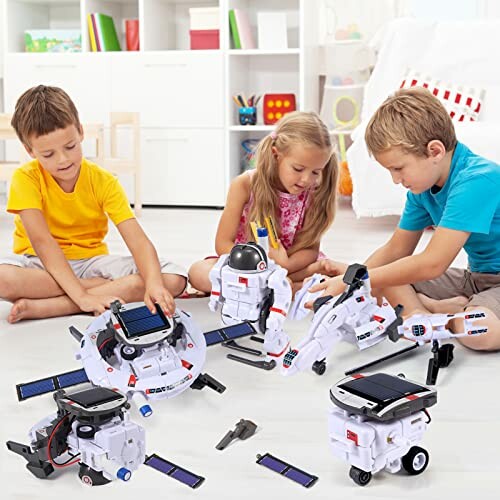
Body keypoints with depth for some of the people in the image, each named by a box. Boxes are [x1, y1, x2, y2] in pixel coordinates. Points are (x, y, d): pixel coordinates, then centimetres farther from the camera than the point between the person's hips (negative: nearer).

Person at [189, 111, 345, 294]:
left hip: (289, 264, 1)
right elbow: (223, 243, -17)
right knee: (198, 273, -29)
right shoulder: (245, 185, -18)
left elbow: (310, 248, -11)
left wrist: (285, 265, -34)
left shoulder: (314, 193, -12)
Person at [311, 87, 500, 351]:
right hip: (475, 277, 8)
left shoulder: (476, 181, -28)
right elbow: (396, 249, 9)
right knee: (387, 274, -3)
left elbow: (432, 264, -30)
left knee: (479, 331, -39)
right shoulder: (422, 186, 0)